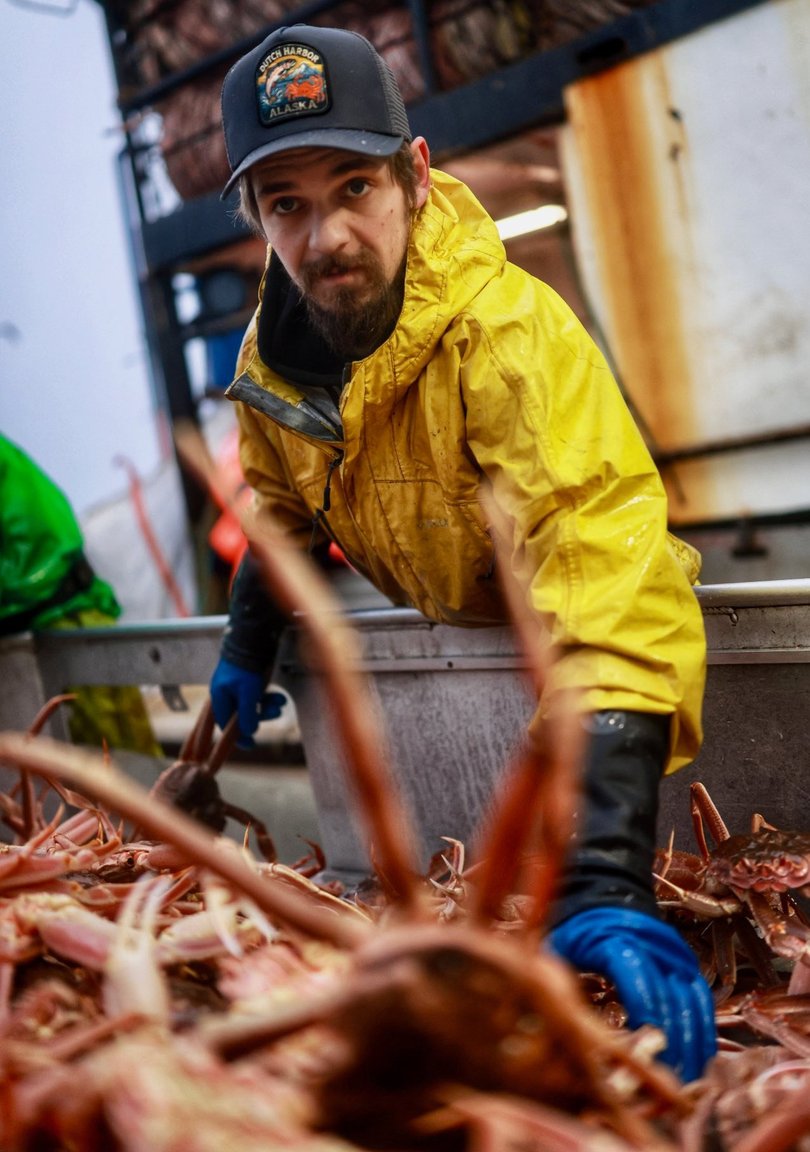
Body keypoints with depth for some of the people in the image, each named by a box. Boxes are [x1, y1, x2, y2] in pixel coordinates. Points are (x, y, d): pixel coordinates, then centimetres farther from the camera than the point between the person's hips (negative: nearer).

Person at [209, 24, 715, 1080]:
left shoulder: (511, 333, -39)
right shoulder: (271, 358, -15)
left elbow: (607, 578, -50)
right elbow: (282, 505, 8)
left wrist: (607, 880, -59)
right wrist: (248, 643, 1)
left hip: (556, 623, -5)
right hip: (440, 628, 6)